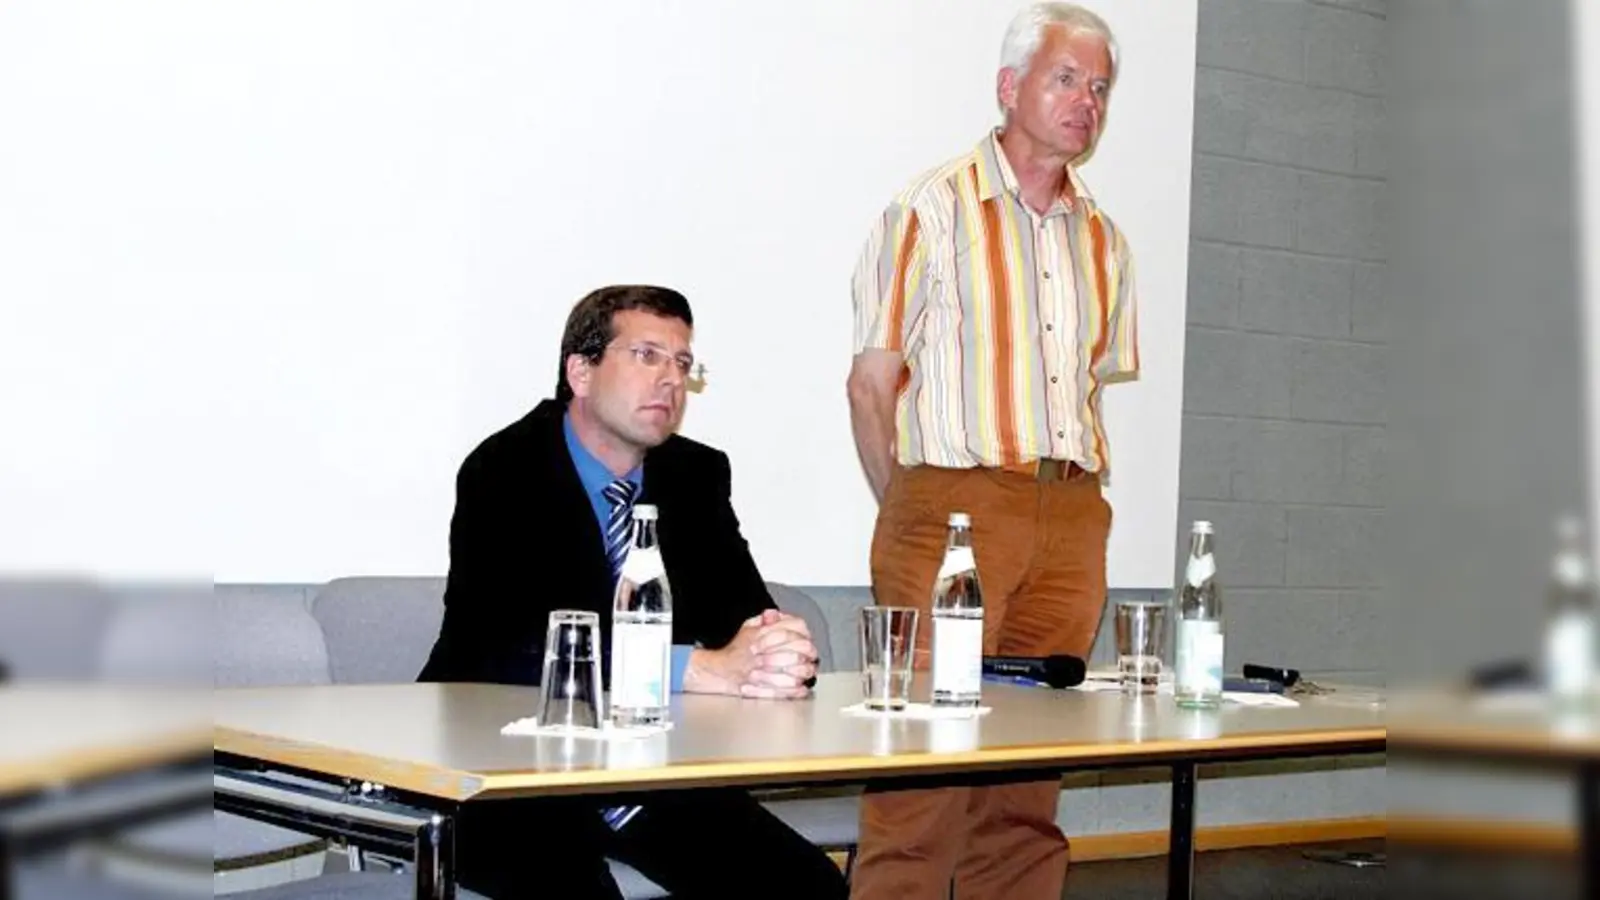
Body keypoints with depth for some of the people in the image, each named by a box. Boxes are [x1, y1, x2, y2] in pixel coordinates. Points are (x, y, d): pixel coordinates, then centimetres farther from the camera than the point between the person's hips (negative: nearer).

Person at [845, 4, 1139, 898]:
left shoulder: (1103, 240, 17)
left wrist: (1079, 498, 10)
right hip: (953, 500, -5)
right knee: (920, 782, -9)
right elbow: (872, 382, 0)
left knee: (1031, 788, 6)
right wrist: (911, 514, -2)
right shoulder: (934, 209, 0)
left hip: (1072, 522, 6)